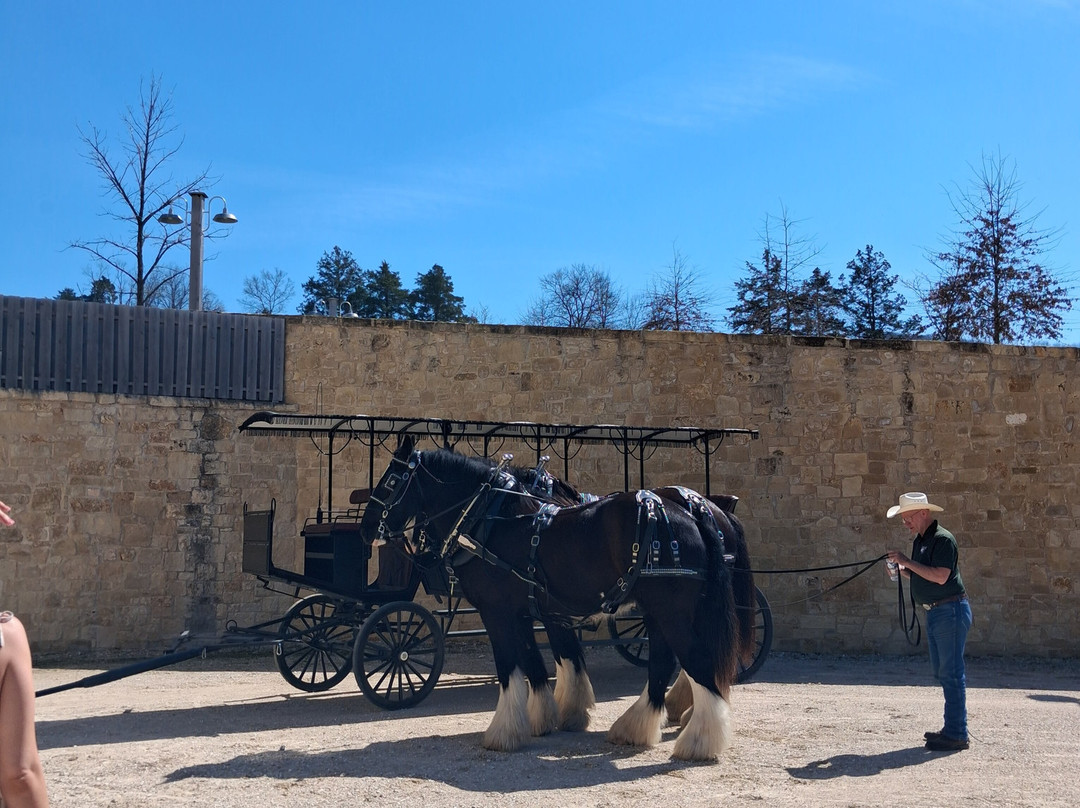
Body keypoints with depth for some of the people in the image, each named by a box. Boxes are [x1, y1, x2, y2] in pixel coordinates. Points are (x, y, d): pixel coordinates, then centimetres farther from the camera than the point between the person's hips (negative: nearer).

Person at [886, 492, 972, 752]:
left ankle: (957, 734, -4)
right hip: (934, 612, 10)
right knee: (942, 672, 14)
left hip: (950, 611, -10)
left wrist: (907, 561, -22)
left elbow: (940, 576, -25)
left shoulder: (943, 539, -14)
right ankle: (952, 728, 22)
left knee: (951, 672, -7)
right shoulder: (919, 540, 15)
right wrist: (901, 569, 4)